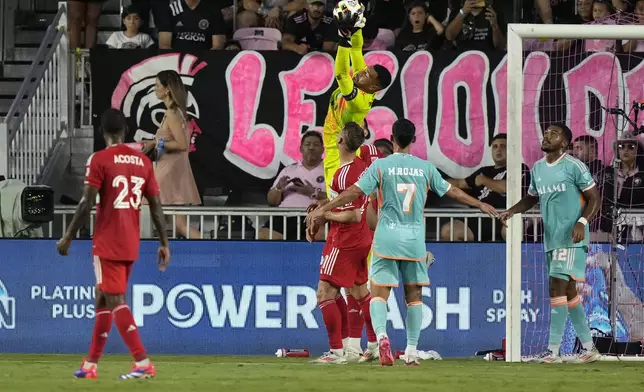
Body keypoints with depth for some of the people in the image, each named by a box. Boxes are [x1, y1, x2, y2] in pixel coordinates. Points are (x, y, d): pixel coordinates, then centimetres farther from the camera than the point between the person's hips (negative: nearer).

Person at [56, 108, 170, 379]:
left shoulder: (99, 160, -9)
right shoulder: (143, 161, 8)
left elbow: (86, 204, -14)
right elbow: (156, 206, 6)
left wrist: (68, 237, -5)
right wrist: (164, 244, 10)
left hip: (107, 244, -7)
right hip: (131, 245, 7)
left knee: (116, 301, -8)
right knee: (103, 299, 17)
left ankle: (143, 364, -20)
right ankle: (91, 365, 22)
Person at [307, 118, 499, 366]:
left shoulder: (380, 166, -3)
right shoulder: (425, 168, 4)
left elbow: (354, 192, -7)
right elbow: (452, 192, 13)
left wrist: (323, 209, -1)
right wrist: (480, 205, 27)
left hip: (387, 240, -2)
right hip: (415, 241, 2)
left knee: (379, 294, -2)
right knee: (414, 296, 12)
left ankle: (381, 334, -28)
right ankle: (412, 350, 9)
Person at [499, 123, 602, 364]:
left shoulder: (574, 167, -9)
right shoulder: (538, 168, 13)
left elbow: (594, 198, -7)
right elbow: (532, 197, 26)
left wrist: (582, 222, -22)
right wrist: (513, 211, 8)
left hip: (571, 239, -8)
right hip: (551, 240, 8)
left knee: (557, 287, -14)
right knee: (569, 292, 11)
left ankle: (553, 351, -14)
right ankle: (588, 348, 19)